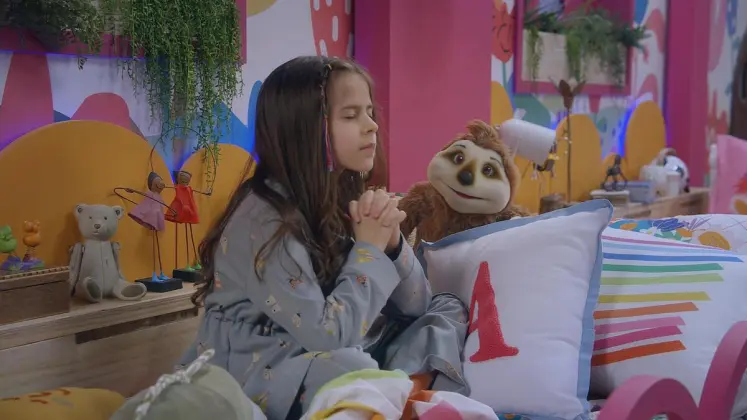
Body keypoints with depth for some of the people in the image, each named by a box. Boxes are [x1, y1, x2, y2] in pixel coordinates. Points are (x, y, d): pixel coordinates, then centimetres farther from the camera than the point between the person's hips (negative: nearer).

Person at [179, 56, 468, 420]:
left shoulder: (346, 198, 1)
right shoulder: (263, 219, -21)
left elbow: (415, 305, 3)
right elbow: (326, 335, -27)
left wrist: (390, 241, -15)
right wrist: (370, 249, -16)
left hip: (330, 356, 8)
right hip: (254, 374, -8)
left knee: (448, 309, 3)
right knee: (348, 368, -37)